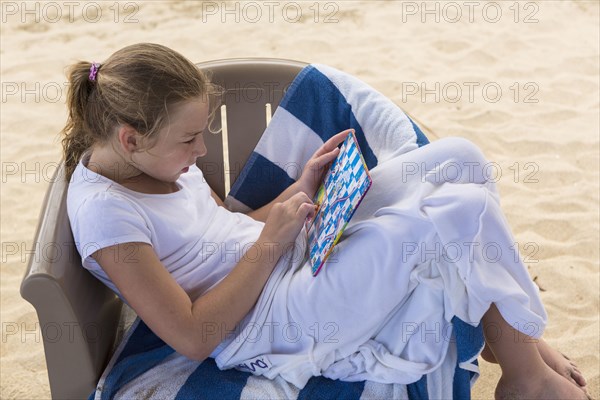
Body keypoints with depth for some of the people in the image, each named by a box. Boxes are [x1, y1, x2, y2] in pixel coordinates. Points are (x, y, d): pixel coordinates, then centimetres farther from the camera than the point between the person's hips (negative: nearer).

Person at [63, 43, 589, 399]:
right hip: (271, 318, -9)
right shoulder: (102, 210, -21)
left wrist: (302, 188, 0)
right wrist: (269, 243, -17)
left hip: (289, 250, 10)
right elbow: (194, 338, -22)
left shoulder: (154, 156, 5)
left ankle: (512, 329, 14)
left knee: (458, 156, 0)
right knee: (466, 209, -20)